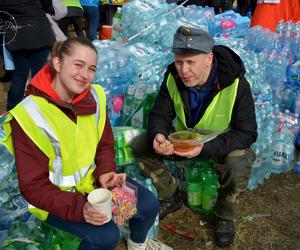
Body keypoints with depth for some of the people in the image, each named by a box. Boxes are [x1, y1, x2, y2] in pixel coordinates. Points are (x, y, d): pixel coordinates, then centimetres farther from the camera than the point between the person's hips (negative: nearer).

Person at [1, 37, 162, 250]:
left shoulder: (95, 96, -8)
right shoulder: (29, 115, -24)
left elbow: (105, 145, 4)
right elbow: (34, 186, -22)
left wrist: (105, 172, -17)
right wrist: (79, 207, -34)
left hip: (92, 178, 5)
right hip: (54, 194, -5)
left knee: (149, 205, -4)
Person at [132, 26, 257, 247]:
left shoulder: (236, 85, -27)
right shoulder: (173, 77, -16)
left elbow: (247, 133, -24)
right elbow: (160, 115, -8)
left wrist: (205, 148, -38)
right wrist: (158, 135, -34)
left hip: (223, 143, -3)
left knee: (238, 169, -36)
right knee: (140, 145, -13)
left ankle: (225, 217, -2)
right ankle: (169, 198, 8)